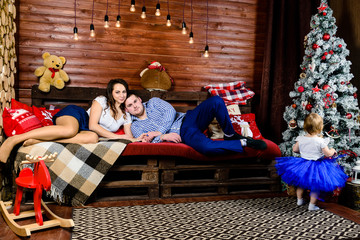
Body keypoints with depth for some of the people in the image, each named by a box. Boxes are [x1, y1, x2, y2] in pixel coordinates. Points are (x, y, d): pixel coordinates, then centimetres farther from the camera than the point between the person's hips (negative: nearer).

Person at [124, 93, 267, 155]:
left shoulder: (153, 102, 15)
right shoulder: (135, 126, 12)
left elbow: (170, 111, -2)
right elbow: (146, 142, -3)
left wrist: (157, 132, -11)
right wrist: (164, 136, -19)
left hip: (188, 118, 3)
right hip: (182, 134, -3)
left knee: (216, 101, -25)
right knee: (206, 147, -38)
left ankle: (230, 134, -6)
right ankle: (243, 143, -17)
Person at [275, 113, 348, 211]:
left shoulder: (301, 139, -8)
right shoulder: (320, 141, -19)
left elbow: (294, 149, 4)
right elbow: (328, 153, -14)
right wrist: (333, 150, 8)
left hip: (302, 165, 4)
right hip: (316, 168, -4)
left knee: (300, 183, 23)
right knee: (315, 186, 11)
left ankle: (299, 200, 36)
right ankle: (312, 205, 16)